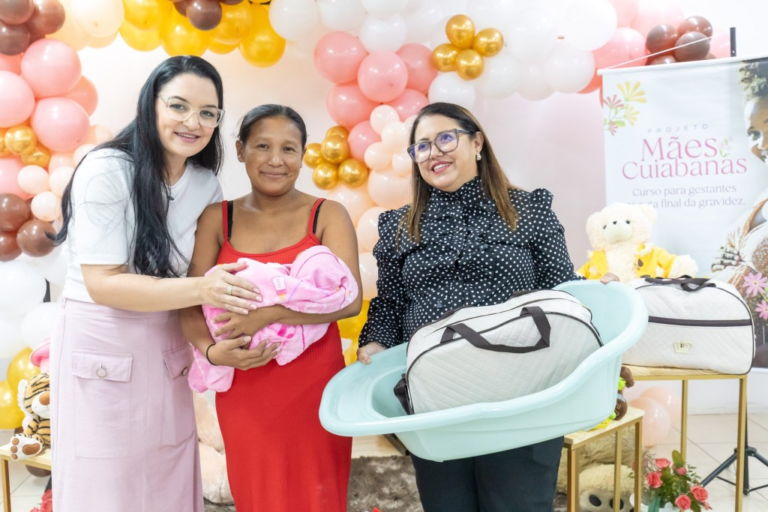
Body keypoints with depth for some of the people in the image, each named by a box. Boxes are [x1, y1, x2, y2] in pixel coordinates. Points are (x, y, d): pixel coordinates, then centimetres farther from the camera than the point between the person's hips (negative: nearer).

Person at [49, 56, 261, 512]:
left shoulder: (206, 184, 1)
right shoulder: (107, 171, -16)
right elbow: (103, 283, -20)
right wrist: (199, 290, -30)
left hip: (168, 351, 5)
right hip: (103, 351, -5)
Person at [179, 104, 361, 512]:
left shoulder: (328, 216, -3)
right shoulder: (216, 219, 3)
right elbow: (191, 306, -1)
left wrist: (268, 313, -24)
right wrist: (211, 350, -20)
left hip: (314, 384, -1)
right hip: (244, 390, 2)